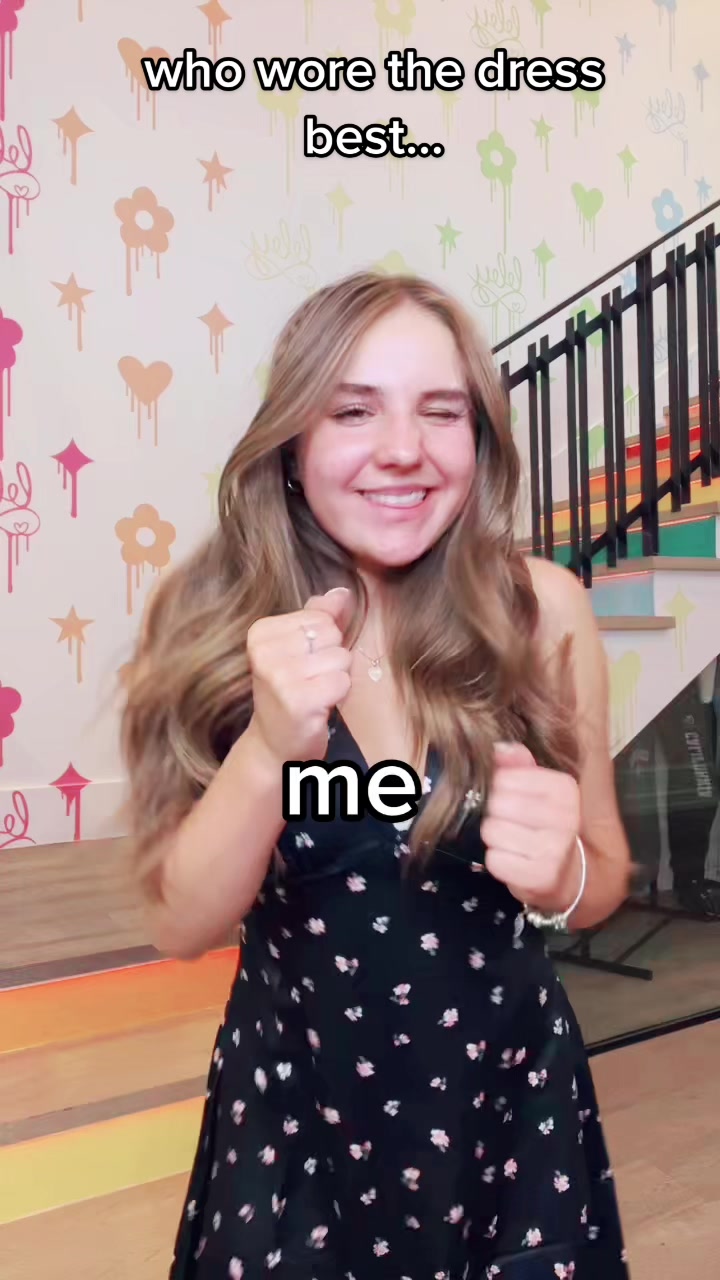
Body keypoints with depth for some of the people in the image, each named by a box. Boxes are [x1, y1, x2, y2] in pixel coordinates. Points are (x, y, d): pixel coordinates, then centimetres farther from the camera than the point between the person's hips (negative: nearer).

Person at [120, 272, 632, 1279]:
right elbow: (182, 925, -14)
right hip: (292, 1101, 0)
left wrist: (561, 872, -25)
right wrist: (271, 747, -31)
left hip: (509, 1098, 1)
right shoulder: (213, 622, -14)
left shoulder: (544, 609, -14)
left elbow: (605, 879, -2)